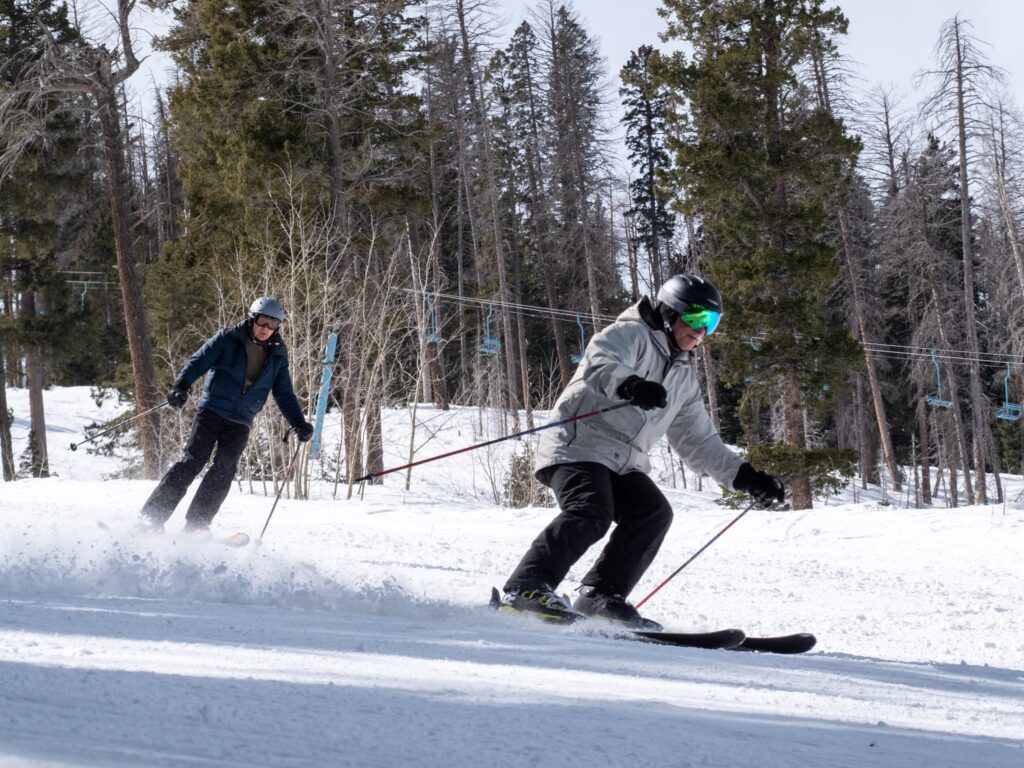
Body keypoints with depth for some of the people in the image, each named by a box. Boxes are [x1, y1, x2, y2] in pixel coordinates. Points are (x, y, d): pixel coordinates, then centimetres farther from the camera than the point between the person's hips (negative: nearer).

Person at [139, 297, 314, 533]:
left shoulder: (277, 357, 10)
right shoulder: (228, 339, -1)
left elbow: (285, 395, 14)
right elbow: (199, 362, -8)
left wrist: (299, 423, 1)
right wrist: (181, 385, -26)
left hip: (240, 422, 3)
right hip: (212, 410, -3)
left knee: (225, 468, -15)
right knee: (193, 460, -14)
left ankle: (196, 526, -16)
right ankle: (153, 516, -12)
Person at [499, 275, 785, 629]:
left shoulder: (683, 378, 25)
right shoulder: (630, 334, 0)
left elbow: (699, 442, 28)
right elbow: (598, 364, -23)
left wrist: (746, 477, 19)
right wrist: (628, 384, -44)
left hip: (624, 465, 8)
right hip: (578, 446, -8)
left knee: (653, 513, -15)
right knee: (591, 512, -29)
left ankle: (600, 598, -16)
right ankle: (527, 588, -32)